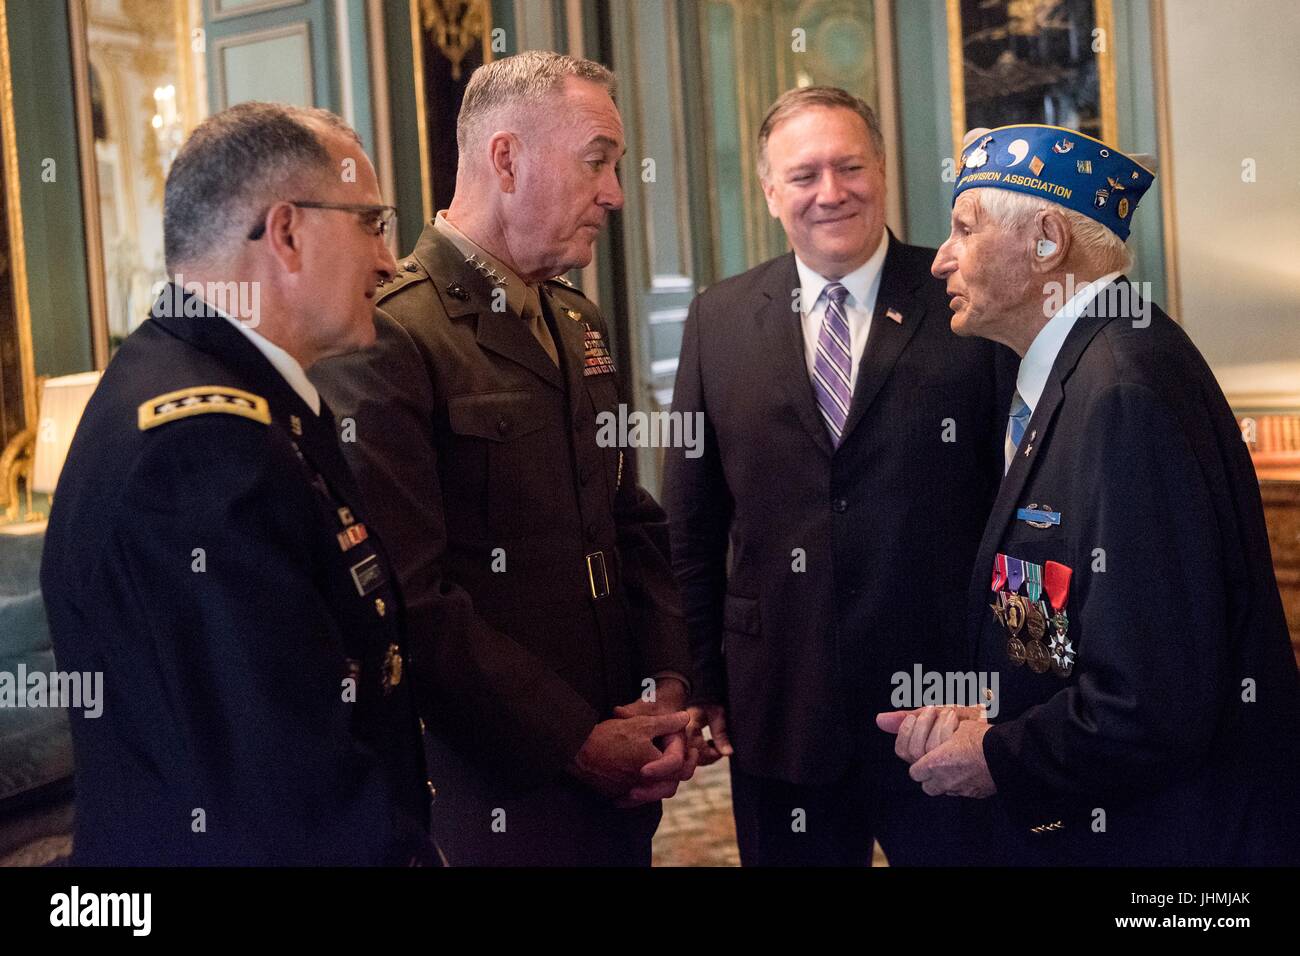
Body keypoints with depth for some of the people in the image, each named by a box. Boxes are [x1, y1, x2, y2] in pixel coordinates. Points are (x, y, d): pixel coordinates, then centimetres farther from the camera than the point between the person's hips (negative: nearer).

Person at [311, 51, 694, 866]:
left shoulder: (582, 325, 11)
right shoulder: (389, 335, -16)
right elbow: (408, 602, -21)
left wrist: (667, 689, 1)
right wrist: (576, 743, -15)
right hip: (490, 799, -7)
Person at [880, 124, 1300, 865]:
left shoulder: (1124, 394, -24)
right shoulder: (1078, 369, 6)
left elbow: (1151, 711, -28)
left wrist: (997, 759, -13)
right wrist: (984, 720, -1)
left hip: (1170, 833, -8)